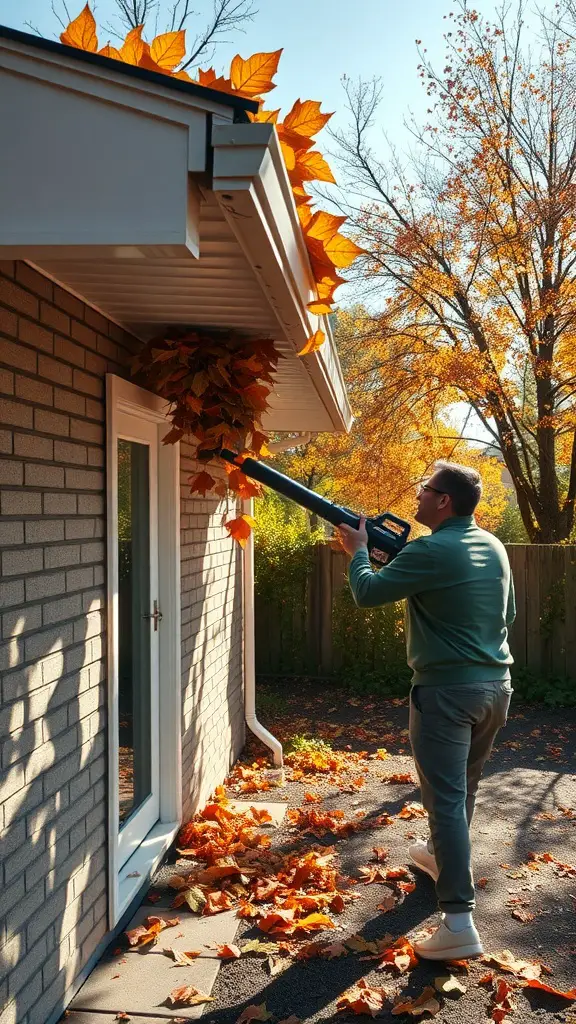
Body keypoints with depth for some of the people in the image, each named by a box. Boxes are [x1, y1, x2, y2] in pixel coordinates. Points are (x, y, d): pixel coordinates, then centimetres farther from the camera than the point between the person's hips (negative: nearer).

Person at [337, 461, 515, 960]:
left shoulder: (431, 551, -17)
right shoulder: (494, 546, 7)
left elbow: (367, 593, -12)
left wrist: (359, 550, 6)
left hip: (447, 689, -8)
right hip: (497, 684, 8)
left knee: (446, 797, -5)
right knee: (464, 784, 24)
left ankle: (460, 923, -7)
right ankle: (442, 857, 46)